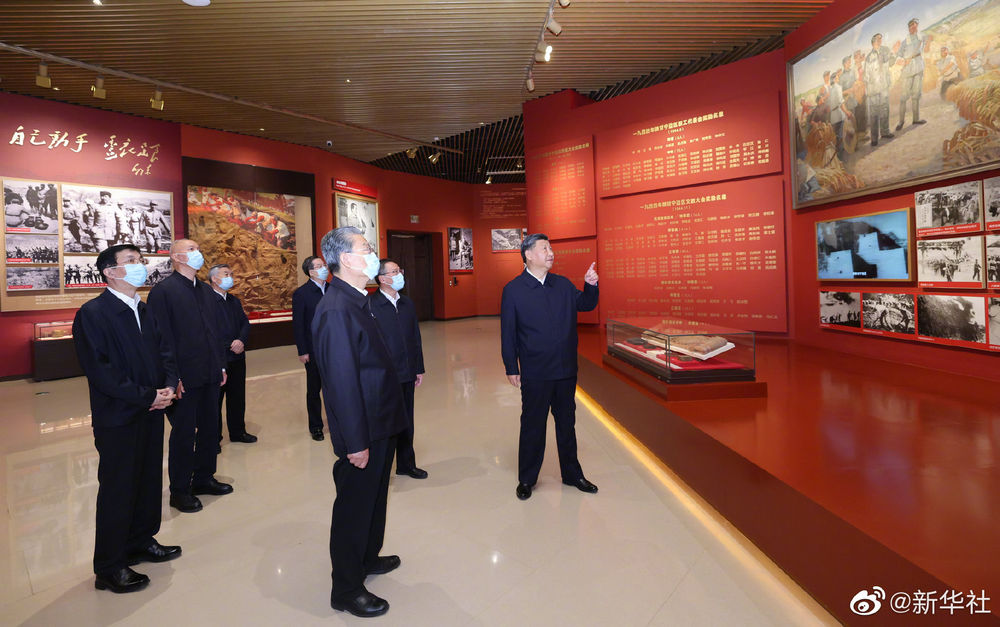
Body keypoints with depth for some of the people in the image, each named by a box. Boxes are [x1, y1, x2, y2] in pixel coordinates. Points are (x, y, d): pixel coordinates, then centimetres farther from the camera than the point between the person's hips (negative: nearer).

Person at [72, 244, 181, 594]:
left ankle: (141, 542, 35)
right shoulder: (92, 314, -13)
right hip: (118, 417, -7)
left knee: (149, 481, 16)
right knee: (117, 490, 4)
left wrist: (169, 386, -7)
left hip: (151, 412, 7)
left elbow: (165, 351, 11)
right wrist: (148, 396, -18)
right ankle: (109, 568, 20)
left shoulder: (146, 311, 9)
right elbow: (100, 371, -19)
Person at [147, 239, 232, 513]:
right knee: (183, 433, 4)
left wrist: (221, 365, 13)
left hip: (210, 375, 7)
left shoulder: (205, 290, 13)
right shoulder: (163, 290, -9)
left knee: (209, 428, 15)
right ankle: (179, 490, 20)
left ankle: (204, 478, 32)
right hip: (184, 377, -7)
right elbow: (162, 337, -14)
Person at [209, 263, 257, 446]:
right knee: (215, 399, 5)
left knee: (237, 397, 15)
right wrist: (229, 346, -16)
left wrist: (241, 340, -9)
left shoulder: (234, 301, 16)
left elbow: (245, 323, 10)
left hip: (237, 357, 7)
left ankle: (238, 431, 29)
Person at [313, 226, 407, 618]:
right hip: (361, 430, -9)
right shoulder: (336, 309, -24)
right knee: (354, 504, 8)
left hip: (379, 423, 10)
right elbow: (341, 379, -26)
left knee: (374, 496, 24)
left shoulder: (356, 302, 7)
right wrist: (356, 442, -23)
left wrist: (378, 432, 16)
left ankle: (367, 558, 46)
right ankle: (346, 590, 27)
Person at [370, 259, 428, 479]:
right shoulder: (370, 305, -14)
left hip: (407, 374, 6)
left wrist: (419, 368, 11)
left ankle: (406, 463, 33)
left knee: (406, 421, 17)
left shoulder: (407, 304, 8)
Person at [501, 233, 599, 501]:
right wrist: (511, 368, -8)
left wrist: (591, 285, -8)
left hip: (566, 370, 4)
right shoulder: (513, 290, -7)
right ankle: (527, 479, 26)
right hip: (534, 373, -4)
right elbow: (508, 333, -7)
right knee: (532, 426, 9)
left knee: (566, 423, 16)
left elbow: (586, 305, 12)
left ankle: (572, 474, 33)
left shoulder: (562, 285, 6)